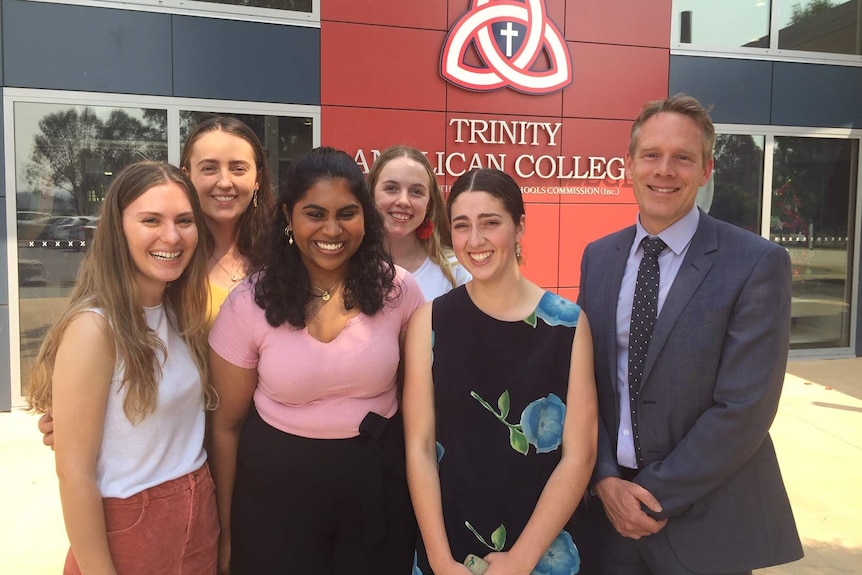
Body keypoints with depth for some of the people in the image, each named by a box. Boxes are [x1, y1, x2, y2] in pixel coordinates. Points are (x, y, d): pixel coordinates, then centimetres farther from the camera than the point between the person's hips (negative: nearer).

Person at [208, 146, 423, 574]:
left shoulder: (398, 290, -9)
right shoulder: (249, 304, -10)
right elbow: (227, 424, -1)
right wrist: (226, 531, 5)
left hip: (378, 483, 1)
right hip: (276, 488, 0)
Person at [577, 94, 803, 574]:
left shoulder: (758, 264, -13)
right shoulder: (598, 257, 2)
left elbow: (745, 408, -16)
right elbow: (585, 379, 2)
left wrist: (658, 495, -14)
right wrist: (606, 478, -9)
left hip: (707, 522, -3)